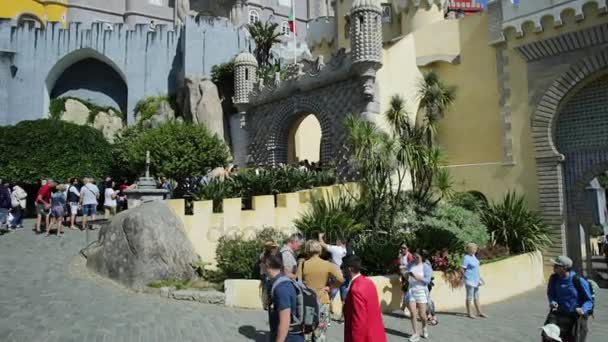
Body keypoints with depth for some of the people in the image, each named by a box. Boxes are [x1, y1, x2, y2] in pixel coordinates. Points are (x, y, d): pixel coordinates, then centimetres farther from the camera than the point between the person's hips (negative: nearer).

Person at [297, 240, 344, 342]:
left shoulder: (303, 264, -5)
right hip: (322, 302, 0)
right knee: (320, 334, 9)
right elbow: (341, 279, -13)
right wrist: (330, 285, 3)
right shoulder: (327, 264, -4)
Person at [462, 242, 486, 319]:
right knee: (469, 297, 1)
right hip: (470, 280, -8)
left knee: (476, 296, 15)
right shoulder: (466, 258, -17)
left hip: (476, 280, 8)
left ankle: (479, 312, 23)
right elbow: (463, 269, -16)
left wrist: (480, 277, 16)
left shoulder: (473, 256, 8)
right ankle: (469, 313, 10)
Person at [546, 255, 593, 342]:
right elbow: (550, 293, 13)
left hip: (576, 316, -2)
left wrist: (583, 309, -26)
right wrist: (552, 302, -9)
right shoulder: (554, 278, -5)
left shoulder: (579, 281, -15)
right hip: (559, 314, 2)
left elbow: (589, 300, -6)